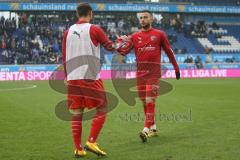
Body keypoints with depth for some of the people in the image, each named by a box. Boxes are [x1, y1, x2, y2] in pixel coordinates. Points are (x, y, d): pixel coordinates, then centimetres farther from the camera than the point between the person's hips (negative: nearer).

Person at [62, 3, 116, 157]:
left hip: (73, 78, 5)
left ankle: (78, 148, 9)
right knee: (101, 109, 6)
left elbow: (64, 58, 13)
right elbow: (110, 47, 5)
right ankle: (91, 142, -4)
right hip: (91, 77, -5)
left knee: (76, 113, 9)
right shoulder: (94, 30, -4)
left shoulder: (68, 32, 10)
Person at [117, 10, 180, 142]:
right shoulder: (135, 36, 11)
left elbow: (169, 52, 10)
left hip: (154, 72, -4)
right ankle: (153, 128, 23)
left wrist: (176, 68, 13)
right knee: (144, 102, 9)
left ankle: (146, 130, -17)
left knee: (150, 101, -13)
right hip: (140, 73, 4)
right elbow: (124, 51, -1)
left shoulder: (159, 34, 5)